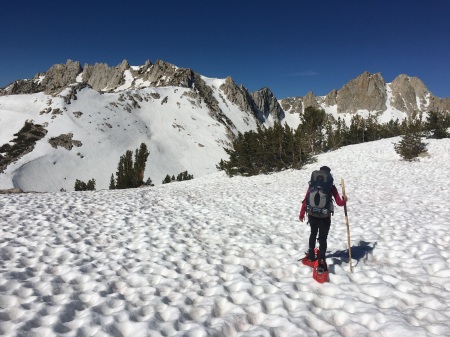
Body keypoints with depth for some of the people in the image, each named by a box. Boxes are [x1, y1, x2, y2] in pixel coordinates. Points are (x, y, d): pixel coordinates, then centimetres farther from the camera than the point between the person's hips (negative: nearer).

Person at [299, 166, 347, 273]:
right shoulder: (331, 187, -5)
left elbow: (305, 200, 0)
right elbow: (339, 203, -2)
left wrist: (302, 214, 10)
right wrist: (344, 200, 21)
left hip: (312, 215, 3)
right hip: (325, 217, -3)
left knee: (313, 234, 25)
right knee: (323, 239, 6)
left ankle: (311, 255, 37)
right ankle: (321, 262, -5)